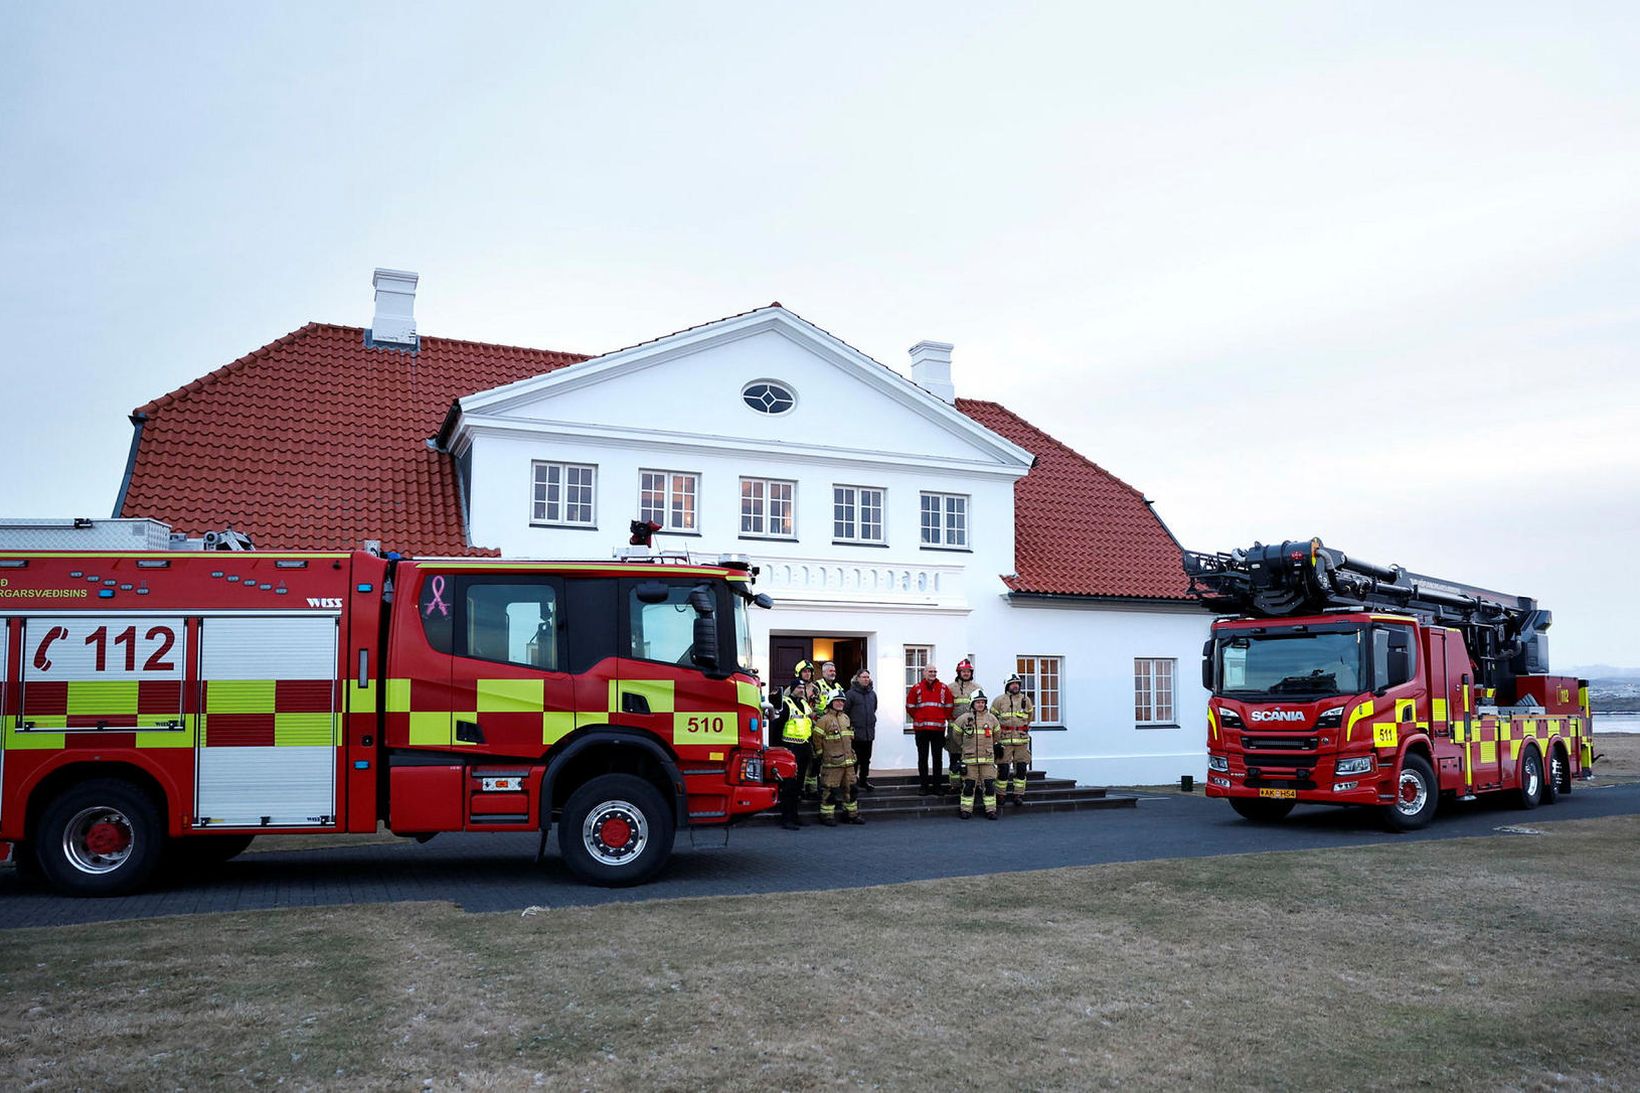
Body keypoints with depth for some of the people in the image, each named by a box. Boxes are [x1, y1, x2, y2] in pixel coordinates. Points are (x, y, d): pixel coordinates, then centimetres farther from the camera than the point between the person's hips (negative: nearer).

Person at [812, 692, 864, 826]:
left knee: (850, 787, 12)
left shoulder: (846, 718, 15)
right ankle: (827, 815, 3)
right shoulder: (824, 720, -9)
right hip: (832, 761, -7)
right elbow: (817, 738, -8)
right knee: (830, 789, -5)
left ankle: (852, 813, 21)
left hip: (848, 760, 7)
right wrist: (820, 753, -5)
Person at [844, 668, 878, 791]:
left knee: (866, 759, 13)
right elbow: (844, 711, -8)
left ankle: (864, 781, 24)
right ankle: (852, 782, 7)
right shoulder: (851, 693, -9)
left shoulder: (872, 693, 10)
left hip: (869, 733, 6)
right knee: (855, 759, -1)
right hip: (855, 733, -6)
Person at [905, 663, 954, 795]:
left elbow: (949, 706, 11)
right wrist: (918, 718, 7)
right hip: (921, 729, -1)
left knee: (937, 757, 6)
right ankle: (923, 786, 9)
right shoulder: (916, 688, 1)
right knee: (923, 758, 4)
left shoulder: (944, 688, 4)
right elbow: (910, 706, 6)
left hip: (939, 728, 1)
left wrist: (946, 718, 6)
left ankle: (938, 785, 13)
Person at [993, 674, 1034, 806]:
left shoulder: (1026, 700, 10)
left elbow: (1029, 716, 25)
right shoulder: (999, 700, 1)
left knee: (1021, 767, 1)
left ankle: (1018, 795, 9)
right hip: (1004, 739, -3)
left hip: (1022, 739, 3)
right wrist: (996, 737, 4)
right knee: (1003, 768, -3)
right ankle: (1000, 795, 7)